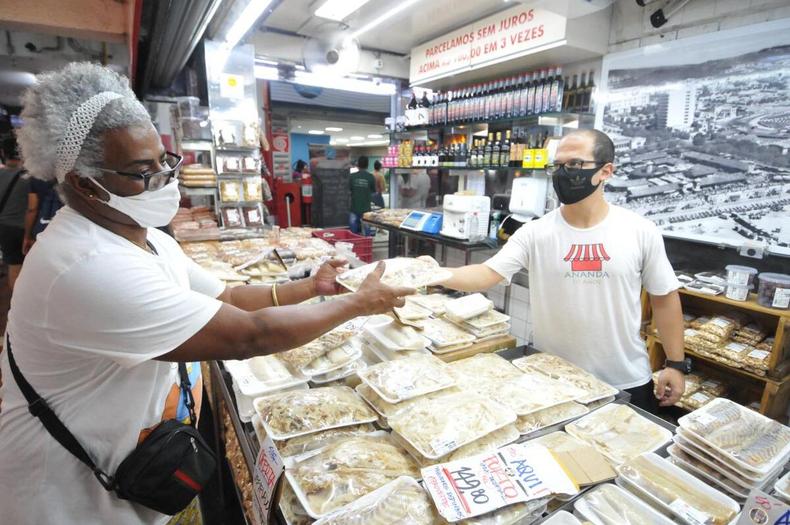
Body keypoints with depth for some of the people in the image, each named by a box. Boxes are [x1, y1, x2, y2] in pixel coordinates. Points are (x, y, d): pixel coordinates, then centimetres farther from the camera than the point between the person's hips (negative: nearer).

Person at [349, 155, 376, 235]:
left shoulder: (352, 176, -5)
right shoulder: (370, 177, -6)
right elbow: (373, 192, 3)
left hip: (354, 208, 1)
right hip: (366, 208, -1)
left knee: (353, 232, 7)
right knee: (366, 231, 5)